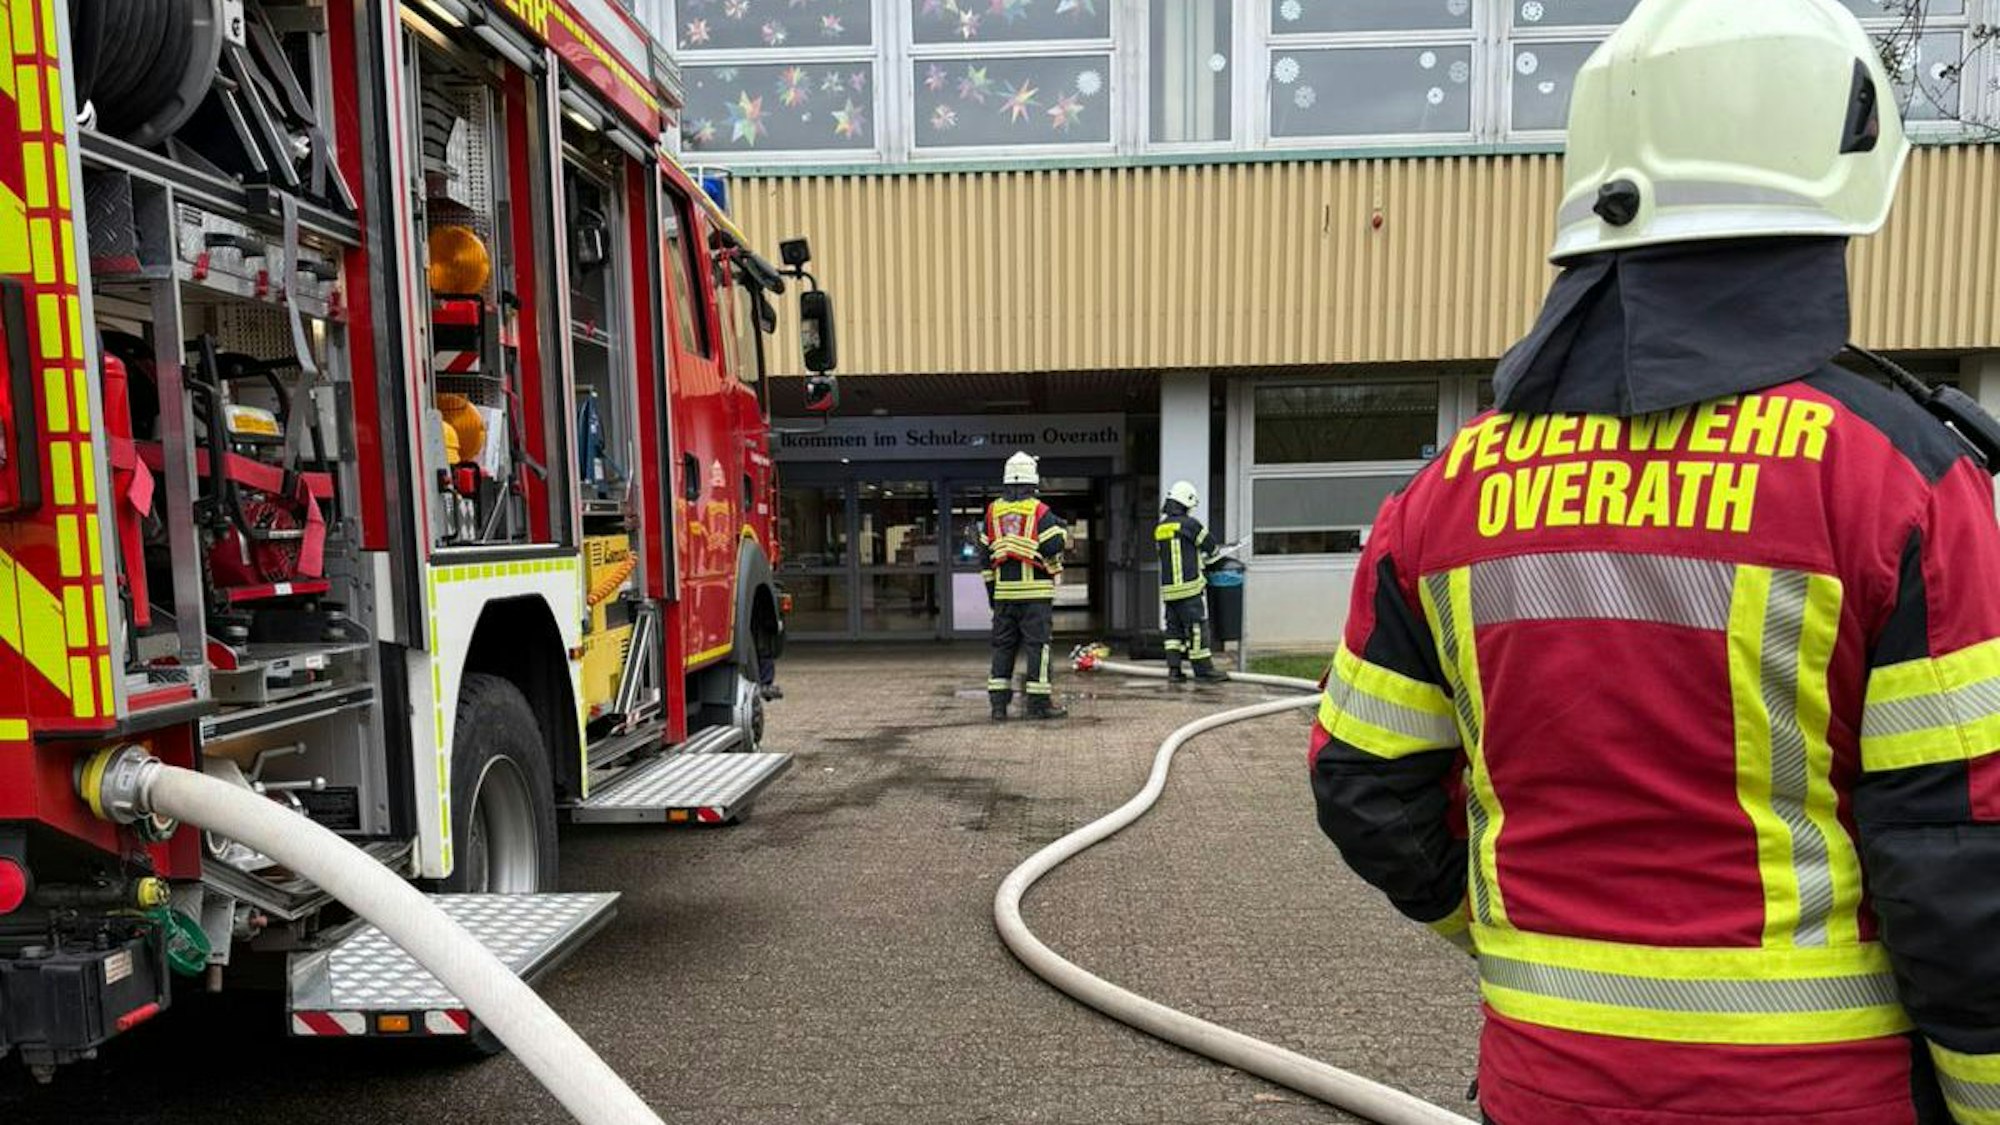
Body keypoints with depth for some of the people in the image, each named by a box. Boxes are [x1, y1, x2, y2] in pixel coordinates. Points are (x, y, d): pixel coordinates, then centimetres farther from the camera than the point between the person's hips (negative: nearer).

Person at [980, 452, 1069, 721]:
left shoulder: (993, 511, 9)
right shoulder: (1039, 511, -7)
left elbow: (985, 556, 11)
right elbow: (1053, 547, -14)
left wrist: (990, 588, 17)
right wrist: (1062, 533, 7)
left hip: (1004, 591, 4)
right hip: (1036, 591, -4)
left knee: (1003, 645, 9)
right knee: (1038, 644, 0)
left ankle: (999, 704, 10)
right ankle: (1039, 703, 1)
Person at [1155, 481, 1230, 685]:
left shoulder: (1160, 528, 11)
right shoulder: (1189, 524, -10)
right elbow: (1210, 547, 1)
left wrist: (1200, 558, 22)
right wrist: (1214, 556, 23)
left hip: (1168, 587, 7)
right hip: (1190, 586, -7)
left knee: (1174, 628, 12)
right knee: (1197, 628, 0)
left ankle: (1174, 670, 8)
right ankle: (1204, 670, 6)